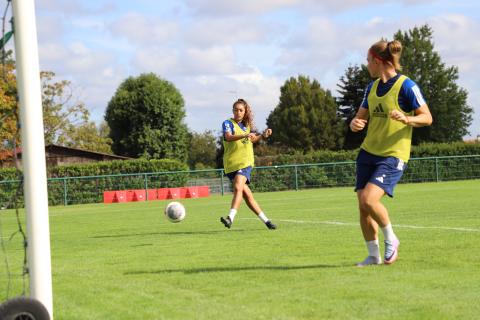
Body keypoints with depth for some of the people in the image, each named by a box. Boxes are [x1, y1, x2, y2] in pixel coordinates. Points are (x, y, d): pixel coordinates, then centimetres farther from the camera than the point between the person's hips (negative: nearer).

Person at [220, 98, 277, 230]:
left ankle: (230, 218, -34)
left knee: (238, 187, -24)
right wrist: (245, 135, -37)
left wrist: (263, 135, 17)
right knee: (247, 194, 1)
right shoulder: (228, 123, -1)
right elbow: (228, 137, -23)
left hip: (245, 163, 1)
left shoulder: (246, 125, 13)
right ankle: (265, 220, 12)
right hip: (231, 164, -1)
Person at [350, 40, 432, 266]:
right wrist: (355, 124, -8)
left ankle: (390, 240, 3)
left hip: (393, 156, -7)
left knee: (369, 199, -22)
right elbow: (361, 117, 16)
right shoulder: (372, 87, 11)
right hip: (368, 152, 7)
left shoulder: (406, 86, -10)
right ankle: (373, 256, 14)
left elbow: (427, 118, -8)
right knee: (362, 205, 1)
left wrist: (407, 119, -27)